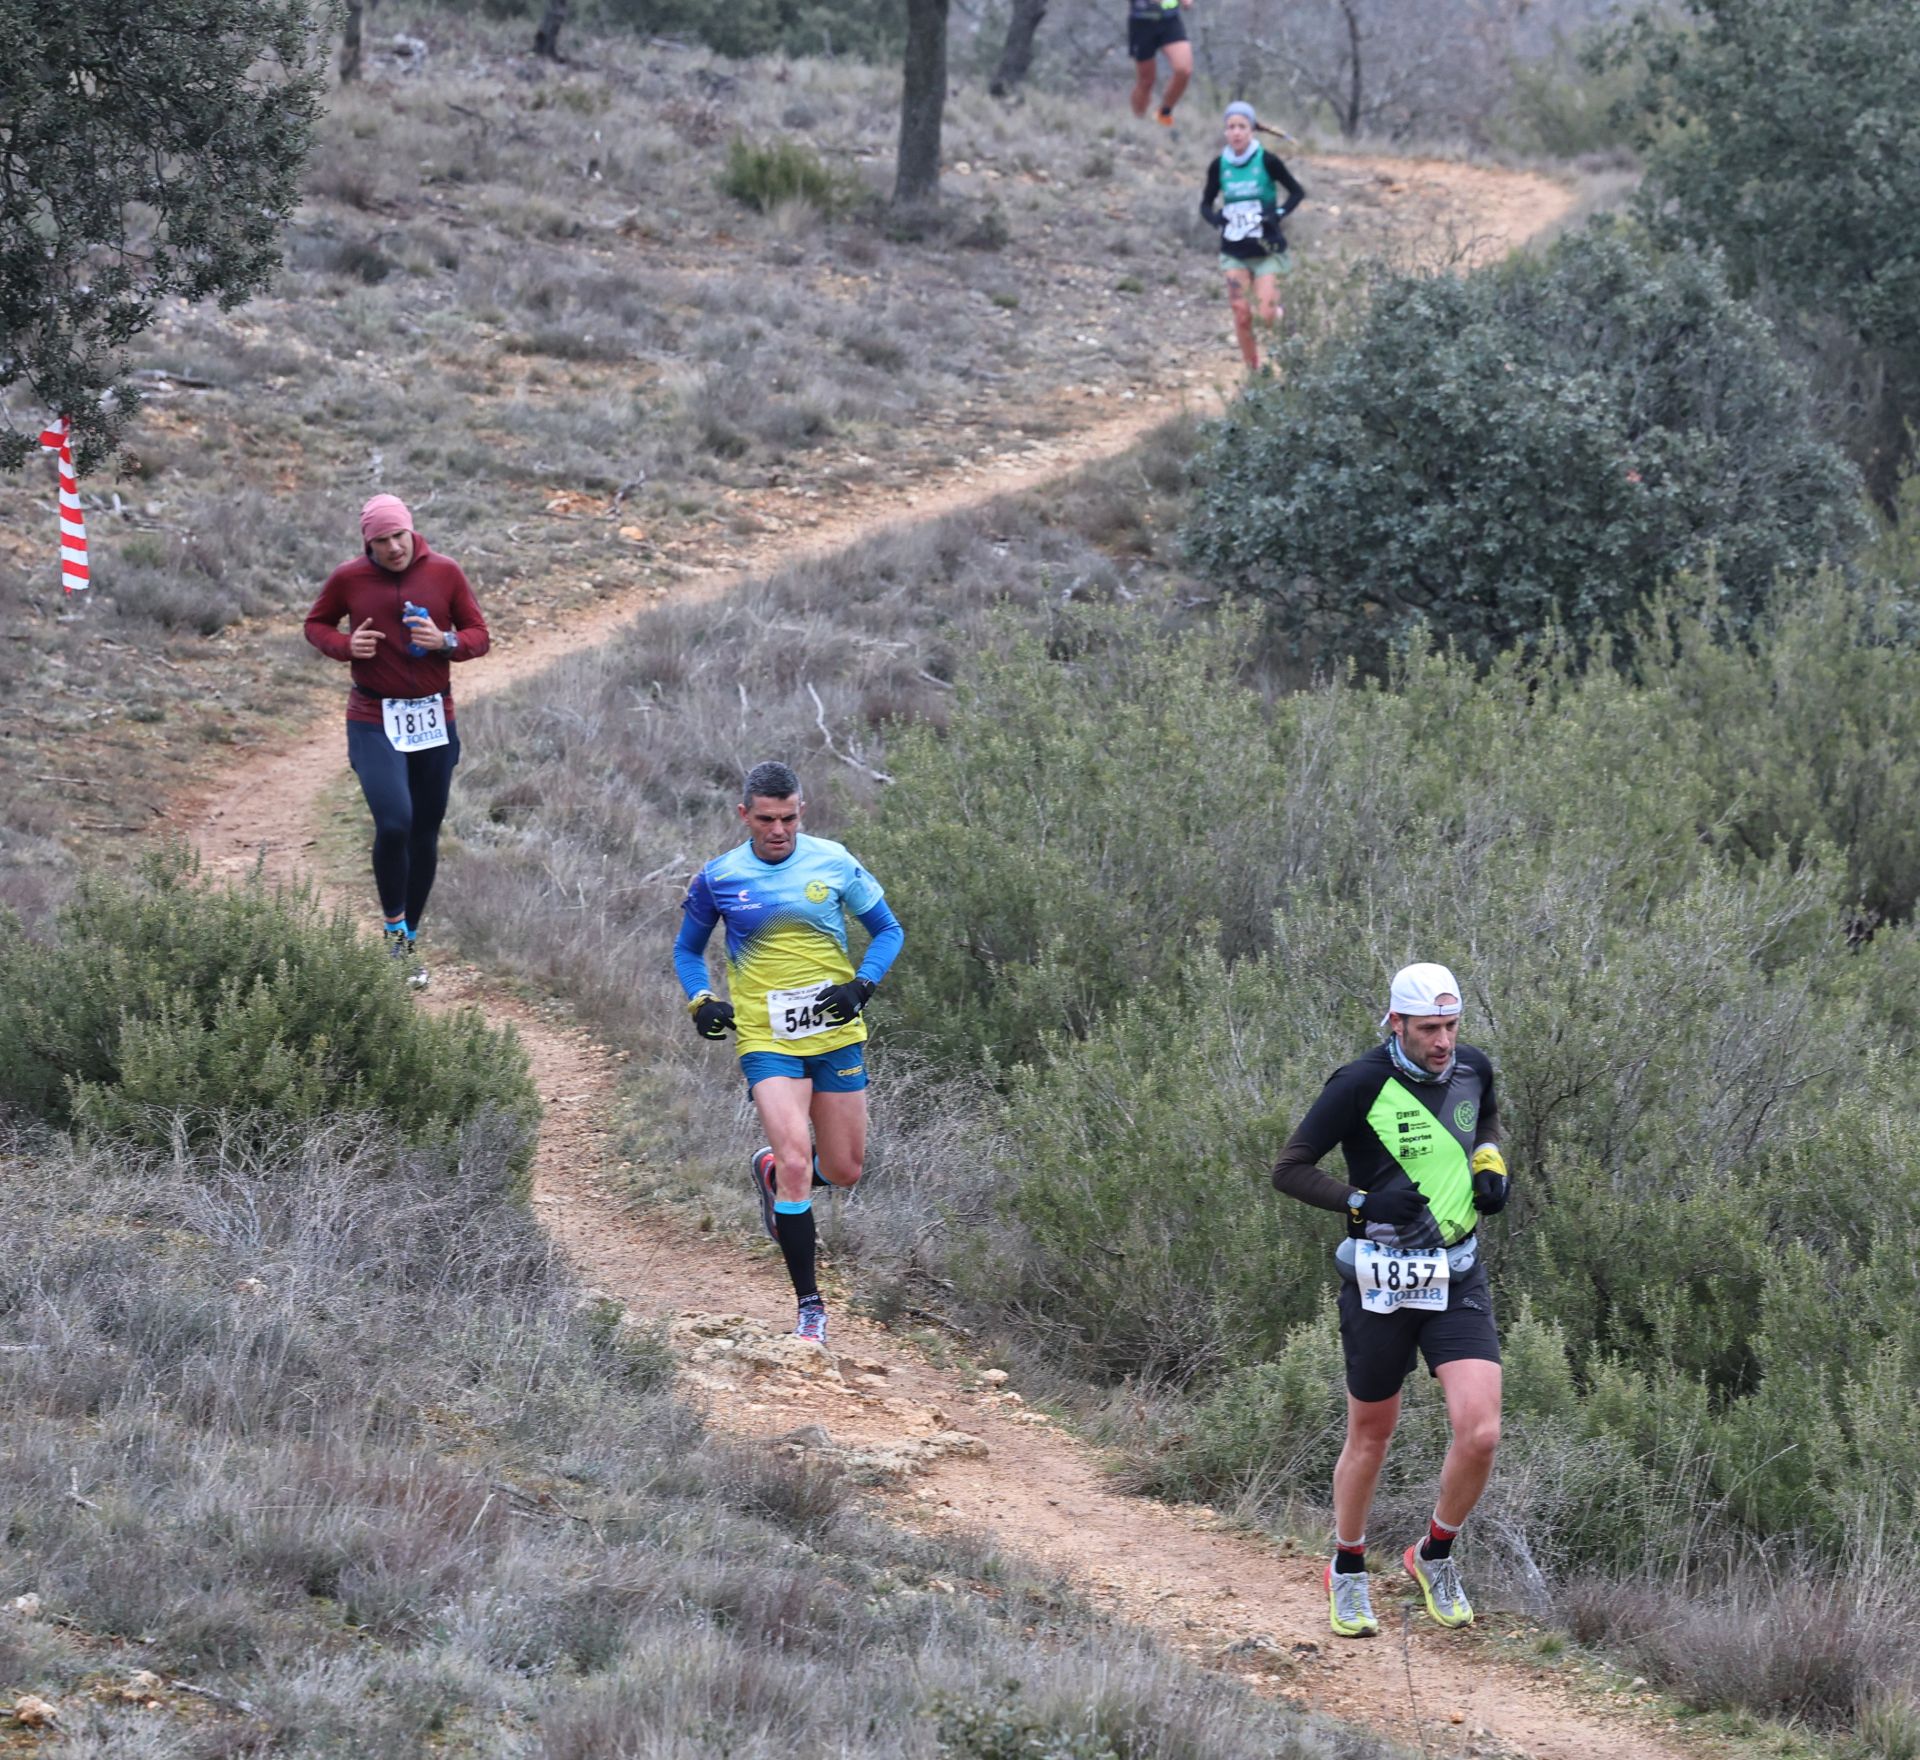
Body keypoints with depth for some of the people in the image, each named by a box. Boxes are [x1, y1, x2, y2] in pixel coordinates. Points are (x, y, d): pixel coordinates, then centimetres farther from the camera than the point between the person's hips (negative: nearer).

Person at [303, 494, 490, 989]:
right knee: (393, 823, -21)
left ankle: (409, 946, 23)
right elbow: (316, 624, 11)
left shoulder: (445, 573, -2)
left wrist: (445, 641, -17)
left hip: (434, 721, 3)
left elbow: (478, 635, 5)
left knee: (425, 835, 9)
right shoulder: (348, 578, -4)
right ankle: (393, 928, 2)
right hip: (375, 722, -2)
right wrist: (344, 645, -10)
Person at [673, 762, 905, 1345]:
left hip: (836, 1034, 2)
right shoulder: (717, 879, -2)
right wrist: (700, 1001, -6)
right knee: (796, 1162, -18)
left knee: (844, 1171, 9)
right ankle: (809, 1306, -10)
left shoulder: (833, 863, -2)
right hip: (766, 1040, -2)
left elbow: (889, 930, 8)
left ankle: (770, 1172, 44)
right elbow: (687, 950, 13)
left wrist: (862, 985, -9)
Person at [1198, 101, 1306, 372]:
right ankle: (1253, 371, 8)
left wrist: (1278, 215, -14)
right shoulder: (1219, 165, 0)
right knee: (1241, 315, -5)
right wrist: (1217, 222, -9)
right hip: (1234, 252, 3)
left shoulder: (1267, 161, -9)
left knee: (1268, 315, -11)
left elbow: (1297, 192, 1)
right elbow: (1206, 204, 12)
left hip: (1266, 250, -3)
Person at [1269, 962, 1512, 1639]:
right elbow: (1289, 1169, -10)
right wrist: (1363, 1201, -22)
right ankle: (1348, 1572, 32)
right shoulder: (1360, 1086, -14)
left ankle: (1435, 1555, 14)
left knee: (1480, 1435, -12)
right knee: (1371, 1436, 10)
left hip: (1457, 1279, 3)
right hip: (1380, 1280, -3)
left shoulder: (1472, 1069, 0)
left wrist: (1491, 1164, 4)